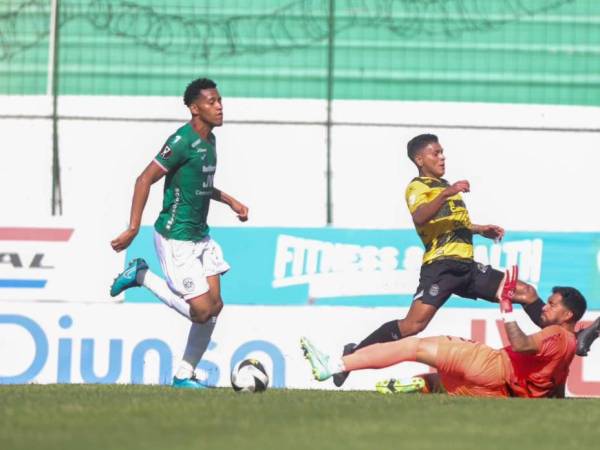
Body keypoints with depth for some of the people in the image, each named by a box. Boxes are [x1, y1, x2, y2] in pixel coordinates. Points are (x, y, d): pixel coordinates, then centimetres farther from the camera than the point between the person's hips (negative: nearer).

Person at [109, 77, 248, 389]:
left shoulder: (209, 140, 10)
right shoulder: (183, 141, -19)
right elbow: (145, 180, -19)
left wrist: (230, 201, 17)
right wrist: (133, 229, -22)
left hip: (200, 236, 9)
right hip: (176, 239, -9)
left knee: (214, 305, 5)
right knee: (202, 310, -10)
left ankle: (184, 376, 15)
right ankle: (141, 276, 7)